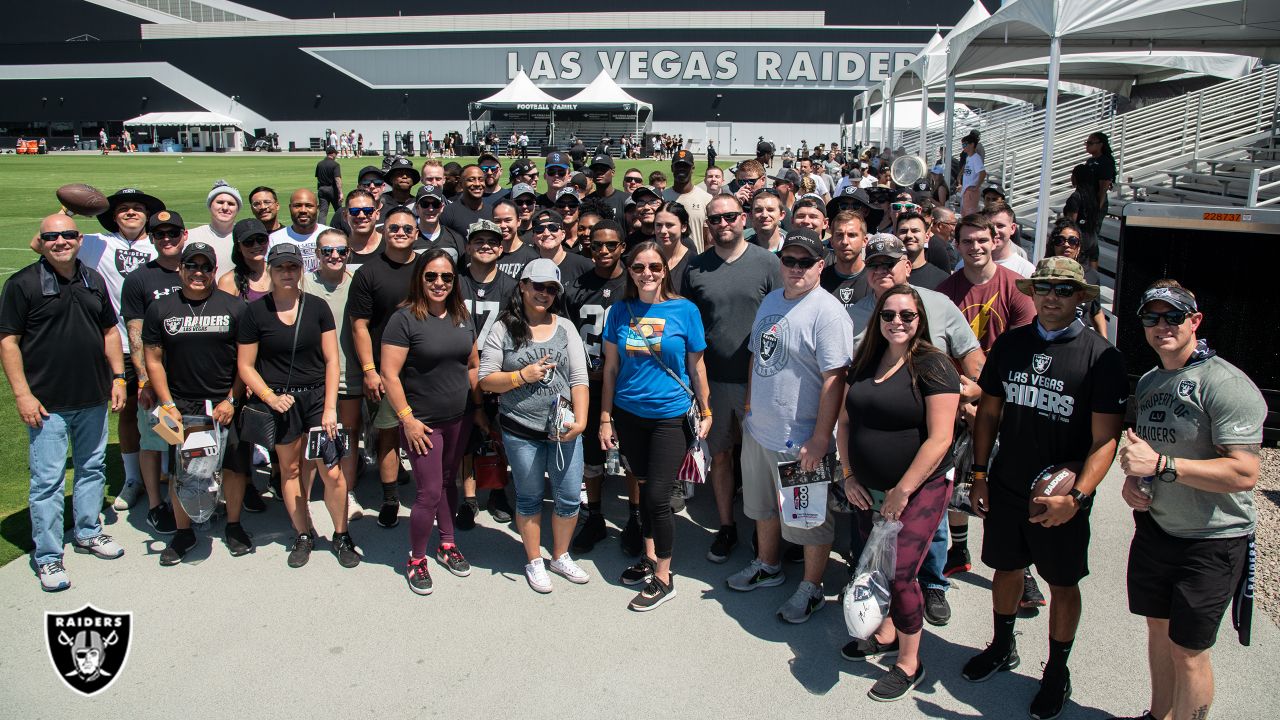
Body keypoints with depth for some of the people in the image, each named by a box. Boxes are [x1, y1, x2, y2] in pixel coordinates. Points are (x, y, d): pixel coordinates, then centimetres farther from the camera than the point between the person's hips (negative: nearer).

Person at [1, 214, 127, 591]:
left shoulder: (94, 279, 8)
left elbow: (110, 331, 16)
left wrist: (118, 377, 9)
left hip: (94, 399, 5)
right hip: (47, 404, -5)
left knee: (92, 468, 17)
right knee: (47, 480, -1)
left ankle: (88, 531, 34)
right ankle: (48, 557, 9)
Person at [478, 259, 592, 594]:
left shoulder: (564, 327, 5)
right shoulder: (503, 329, -1)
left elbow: (579, 378, 0)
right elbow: (485, 380, -2)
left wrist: (580, 420, -11)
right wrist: (522, 376, -16)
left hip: (563, 428, 2)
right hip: (521, 431, -2)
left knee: (569, 497, 8)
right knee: (529, 498, 12)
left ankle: (560, 556, 31)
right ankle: (534, 562, 31)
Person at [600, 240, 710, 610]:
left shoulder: (685, 310, -7)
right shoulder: (620, 311, 0)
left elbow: (696, 366, 0)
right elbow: (611, 368, 5)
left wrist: (706, 412, 3)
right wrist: (605, 419, 3)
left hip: (670, 416, -3)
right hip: (629, 415, 3)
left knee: (657, 496, -4)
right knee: (644, 488, 16)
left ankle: (663, 577, 13)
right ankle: (650, 557, 34)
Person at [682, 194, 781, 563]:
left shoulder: (767, 262, -3)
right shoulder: (695, 268, 3)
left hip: (757, 379, -2)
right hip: (712, 379, 2)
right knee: (720, 454, 11)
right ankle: (726, 528, 27)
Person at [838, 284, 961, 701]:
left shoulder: (933, 366, -14)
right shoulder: (865, 363, 6)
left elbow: (939, 438, -18)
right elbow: (846, 421, 12)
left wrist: (903, 491, -18)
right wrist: (849, 475, 2)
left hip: (920, 489, -6)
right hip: (868, 490, 7)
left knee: (900, 574, -7)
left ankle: (910, 663, 12)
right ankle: (885, 635, 40)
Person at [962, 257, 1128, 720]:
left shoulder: (1101, 357, -12)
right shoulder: (1010, 344, 1)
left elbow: (1105, 439, -15)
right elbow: (989, 411, 9)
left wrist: (1077, 497, -25)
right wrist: (979, 474, 5)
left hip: (1062, 499, -3)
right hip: (1005, 489, 3)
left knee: (1062, 583, 12)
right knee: (1006, 568, 18)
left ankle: (1057, 671, 32)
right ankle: (1002, 648, 42)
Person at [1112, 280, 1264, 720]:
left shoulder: (1226, 384, -18)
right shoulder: (1148, 382, 8)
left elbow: (1244, 473, -25)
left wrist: (1161, 464, -28)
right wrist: (1131, 478, 0)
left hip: (1212, 541, -7)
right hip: (1154, 526, 7)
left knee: (1188, 651, 3)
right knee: (1158, 630, 19)